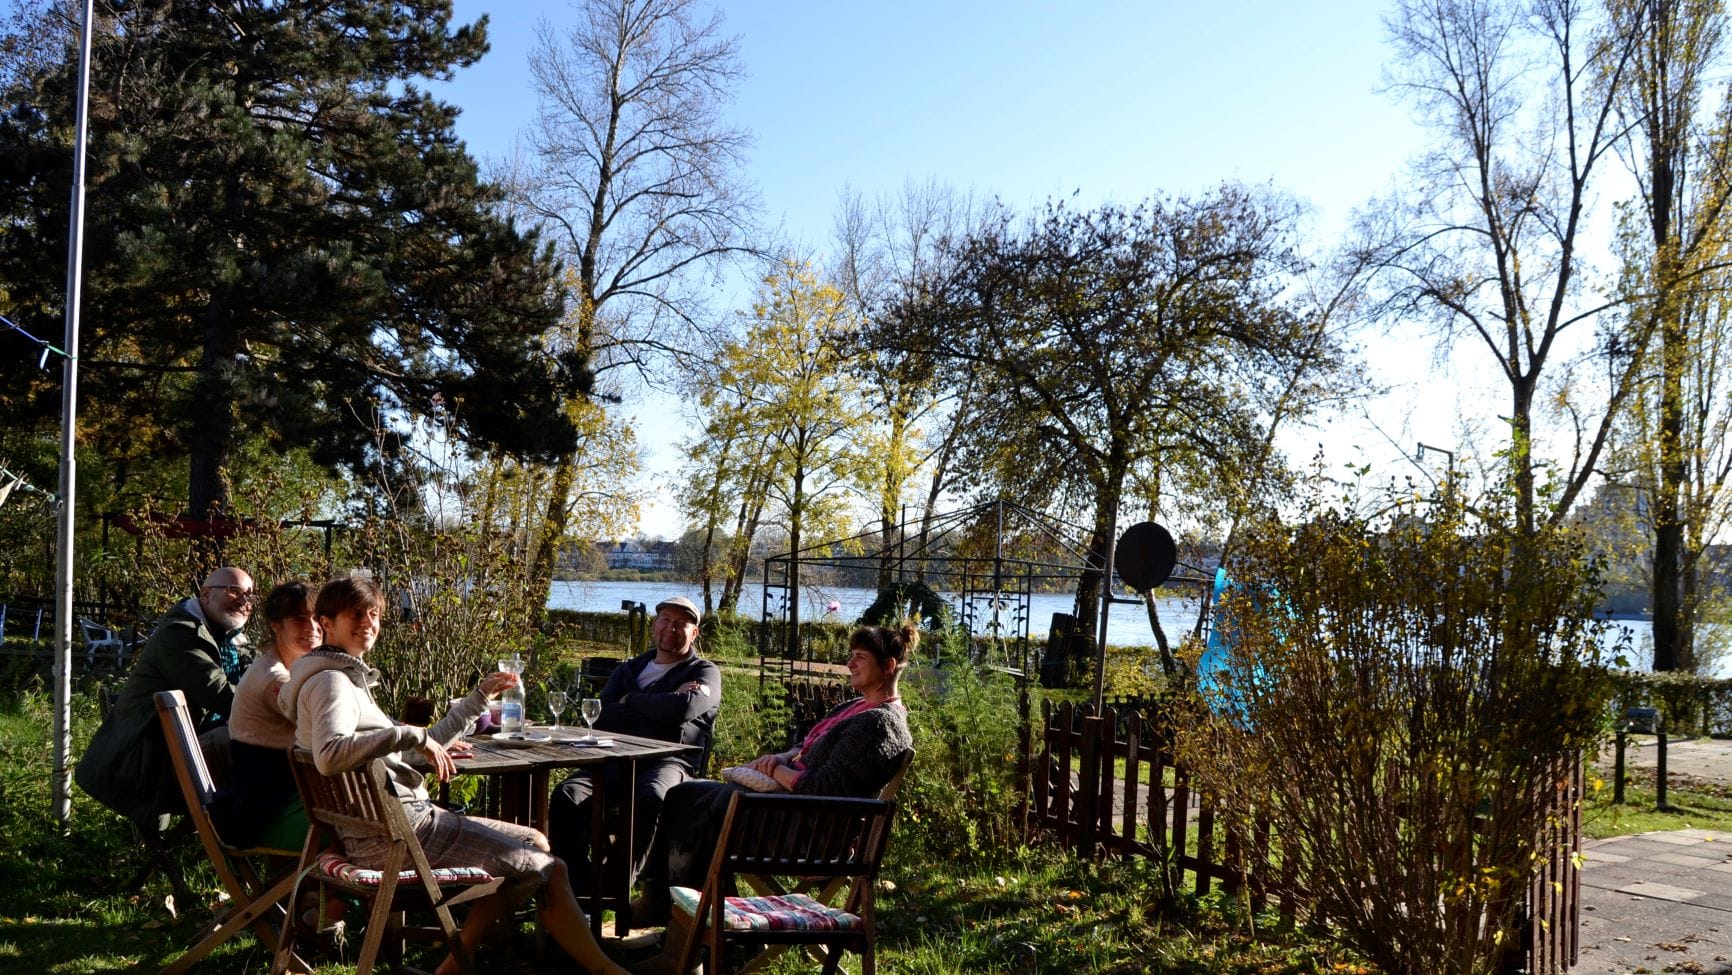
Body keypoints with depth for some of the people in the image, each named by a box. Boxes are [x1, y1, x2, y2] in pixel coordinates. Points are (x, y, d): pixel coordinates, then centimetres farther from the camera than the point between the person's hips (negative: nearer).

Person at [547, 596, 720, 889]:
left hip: (668, 762, -3)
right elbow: (603, 716, 8)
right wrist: (663, 705, 2)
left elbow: (685, 707, -7)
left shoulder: (706, 673, 17)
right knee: (567, 794, -27)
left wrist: (631, 700, 6)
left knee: (651, 798, -39)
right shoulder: (629, 669, 27)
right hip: (616, 759, 4)